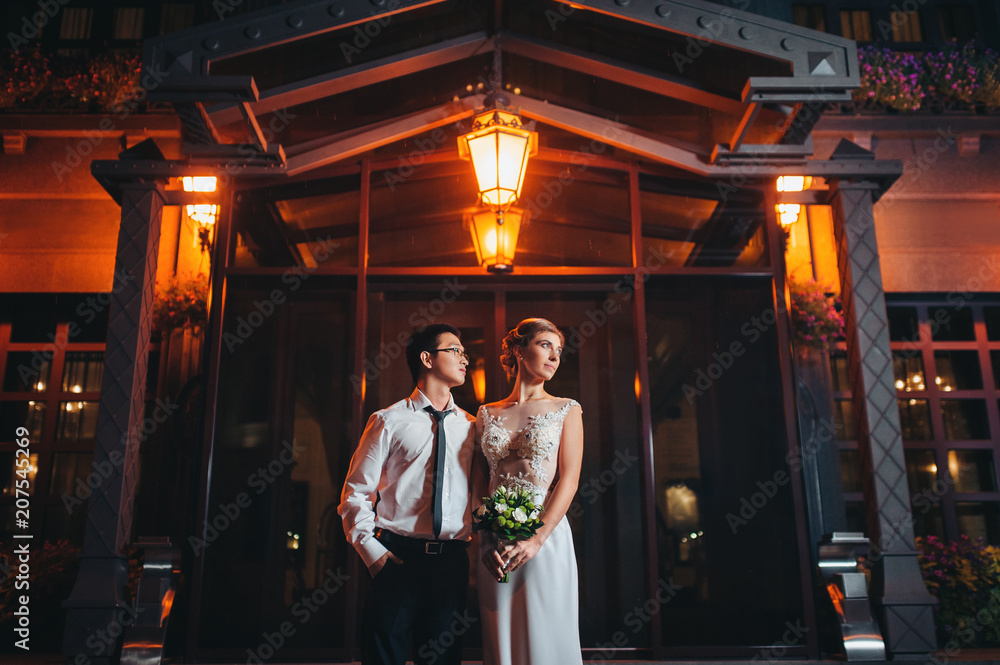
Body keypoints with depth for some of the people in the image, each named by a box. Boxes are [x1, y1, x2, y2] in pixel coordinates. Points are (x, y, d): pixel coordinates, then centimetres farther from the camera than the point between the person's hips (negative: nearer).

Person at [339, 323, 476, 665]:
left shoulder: (470, 426, 10)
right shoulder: (388, 421, 0)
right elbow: (355, 493, 1)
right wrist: (373, 552, -8)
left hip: (452, 561, 3)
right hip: (397, 557, -3)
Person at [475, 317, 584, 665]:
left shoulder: (566, 410, 5)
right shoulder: (487, 414, 11)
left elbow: (569, 480, -4)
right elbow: (479, 484, 8)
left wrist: (536, 540, -15)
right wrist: (487, 542, -7)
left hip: (547, 538, -2)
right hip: (494, 547, 2)